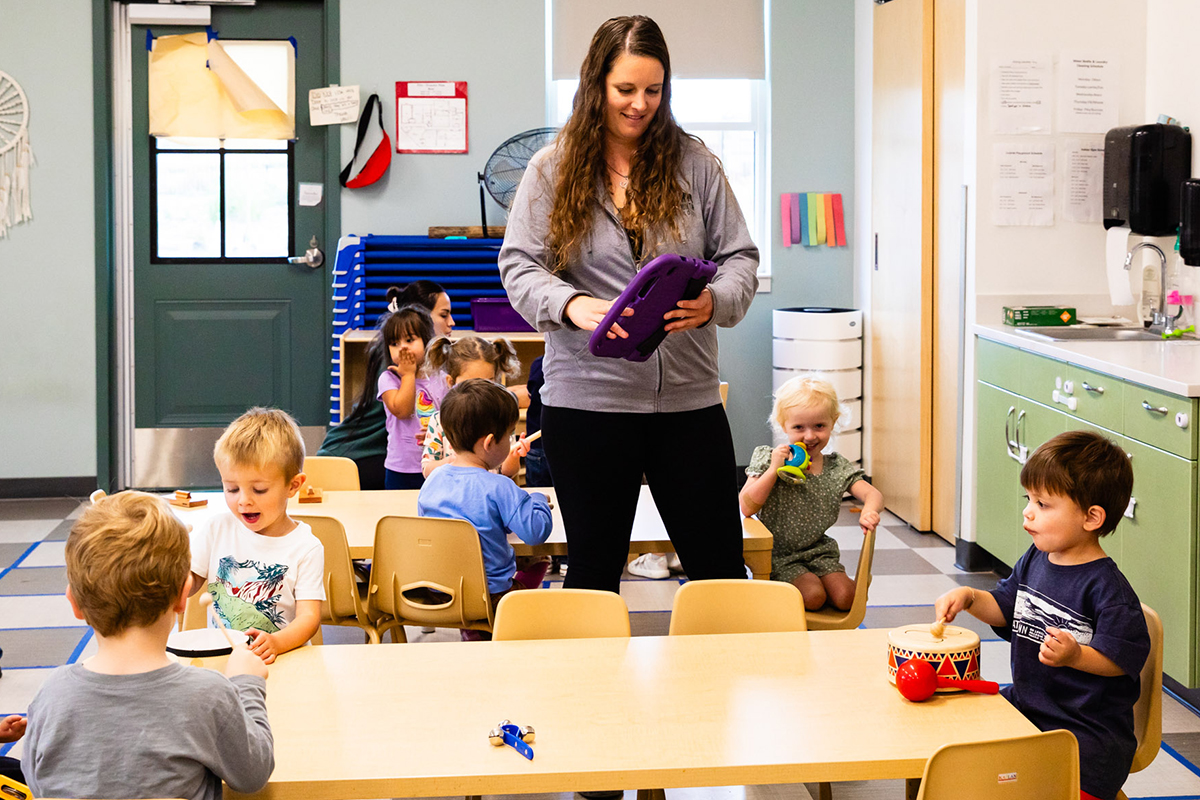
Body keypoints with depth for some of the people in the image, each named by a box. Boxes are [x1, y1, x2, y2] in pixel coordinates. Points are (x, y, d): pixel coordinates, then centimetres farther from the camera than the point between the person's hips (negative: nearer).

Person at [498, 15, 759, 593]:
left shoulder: (694, 163, 6)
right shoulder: (554, 167, 2)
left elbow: (740, 257, 5)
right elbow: (519, 266, -1)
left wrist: (714, 301, -18)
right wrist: (571, 305, -22)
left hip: (689, 394, 1)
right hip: (586, 398, -1)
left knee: (720, 567, 5)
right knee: (594, 569, 10)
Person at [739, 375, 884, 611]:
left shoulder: (837, 468, 1)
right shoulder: (767, 459, -7)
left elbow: (872, 494, -7)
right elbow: (747, 507, -15)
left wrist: (869, 511, -32)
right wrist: (774, 469, -23)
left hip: (819, 552, 3)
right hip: (779, 555, -3)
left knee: (845, 597, -16)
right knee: (813, 596, -24)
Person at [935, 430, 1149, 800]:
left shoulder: (1106, 587, -18)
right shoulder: (1034, 561, 6)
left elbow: (1120, 659, -19)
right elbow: (1004, 608, 20)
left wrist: (1075, 656, -34)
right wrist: (968, 597, 3)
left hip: (1087, 729, -8)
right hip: (1024, 706, 8)